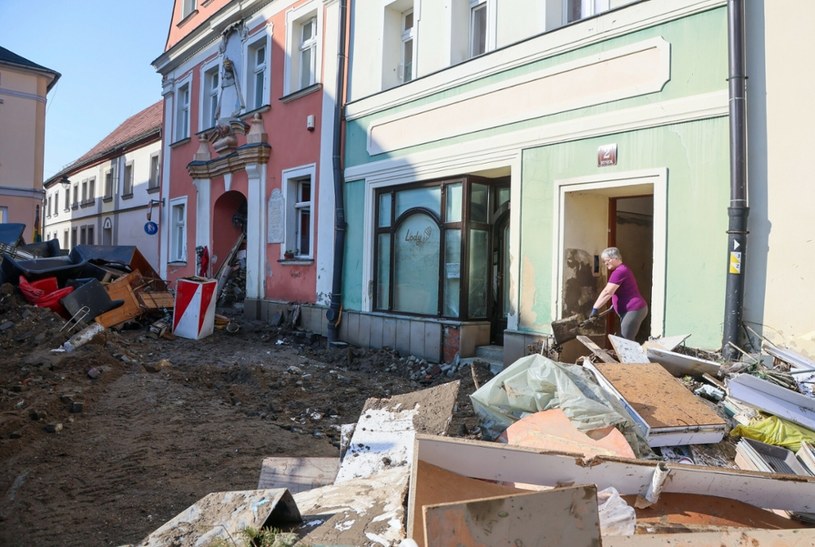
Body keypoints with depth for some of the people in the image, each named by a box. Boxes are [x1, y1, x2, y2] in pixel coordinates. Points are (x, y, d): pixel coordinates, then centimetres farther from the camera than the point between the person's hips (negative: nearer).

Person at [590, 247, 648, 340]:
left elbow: (607, 292, -22)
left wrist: (595, 308, -20)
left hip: (634, 310, -11)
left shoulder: (619, 272, -17)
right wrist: (615, 304, 26)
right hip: (633, 309, 11)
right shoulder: (622, 270, 18)